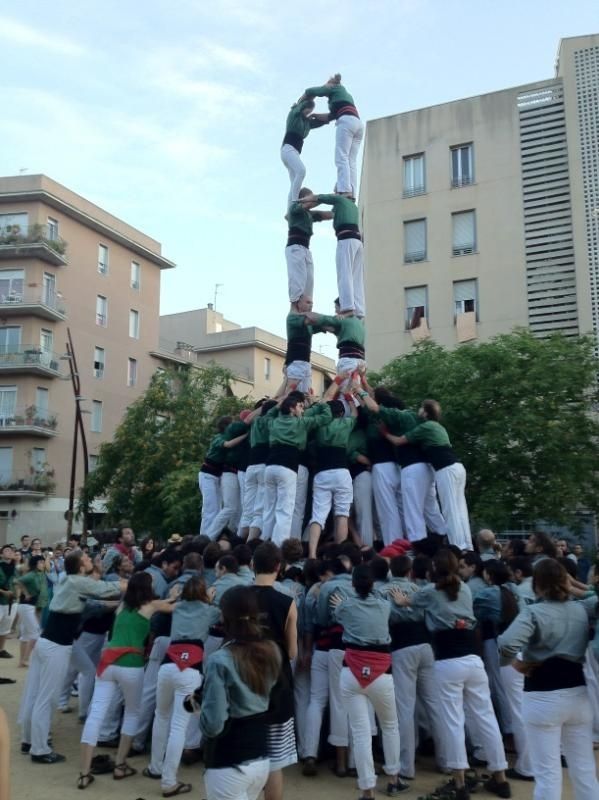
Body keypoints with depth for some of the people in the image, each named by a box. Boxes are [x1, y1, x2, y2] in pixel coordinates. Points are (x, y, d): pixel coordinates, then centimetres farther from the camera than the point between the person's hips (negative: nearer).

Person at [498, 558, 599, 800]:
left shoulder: (533, 612, -15)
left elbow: (506, 644, -29)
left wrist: (516, 663, -11)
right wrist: (574, 660, 10)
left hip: (543, 697, -5)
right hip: (578, 693, 5)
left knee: (548, 773, 5)